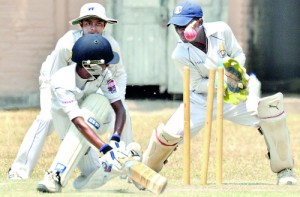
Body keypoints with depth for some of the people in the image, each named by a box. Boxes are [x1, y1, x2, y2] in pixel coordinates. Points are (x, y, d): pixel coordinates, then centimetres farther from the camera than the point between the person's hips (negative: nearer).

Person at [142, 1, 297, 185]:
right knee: (169, 134, -15)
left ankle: (284, 169, -9)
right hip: (201, 100, -1)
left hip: (232, 97, 1)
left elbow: (238, 54, -1)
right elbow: (198, 84, -14)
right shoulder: (180, 54, -18)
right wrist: (222, 83, -31)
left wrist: (236, 72, -23)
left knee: (271, 108, -21)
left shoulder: (221, 30, -16)